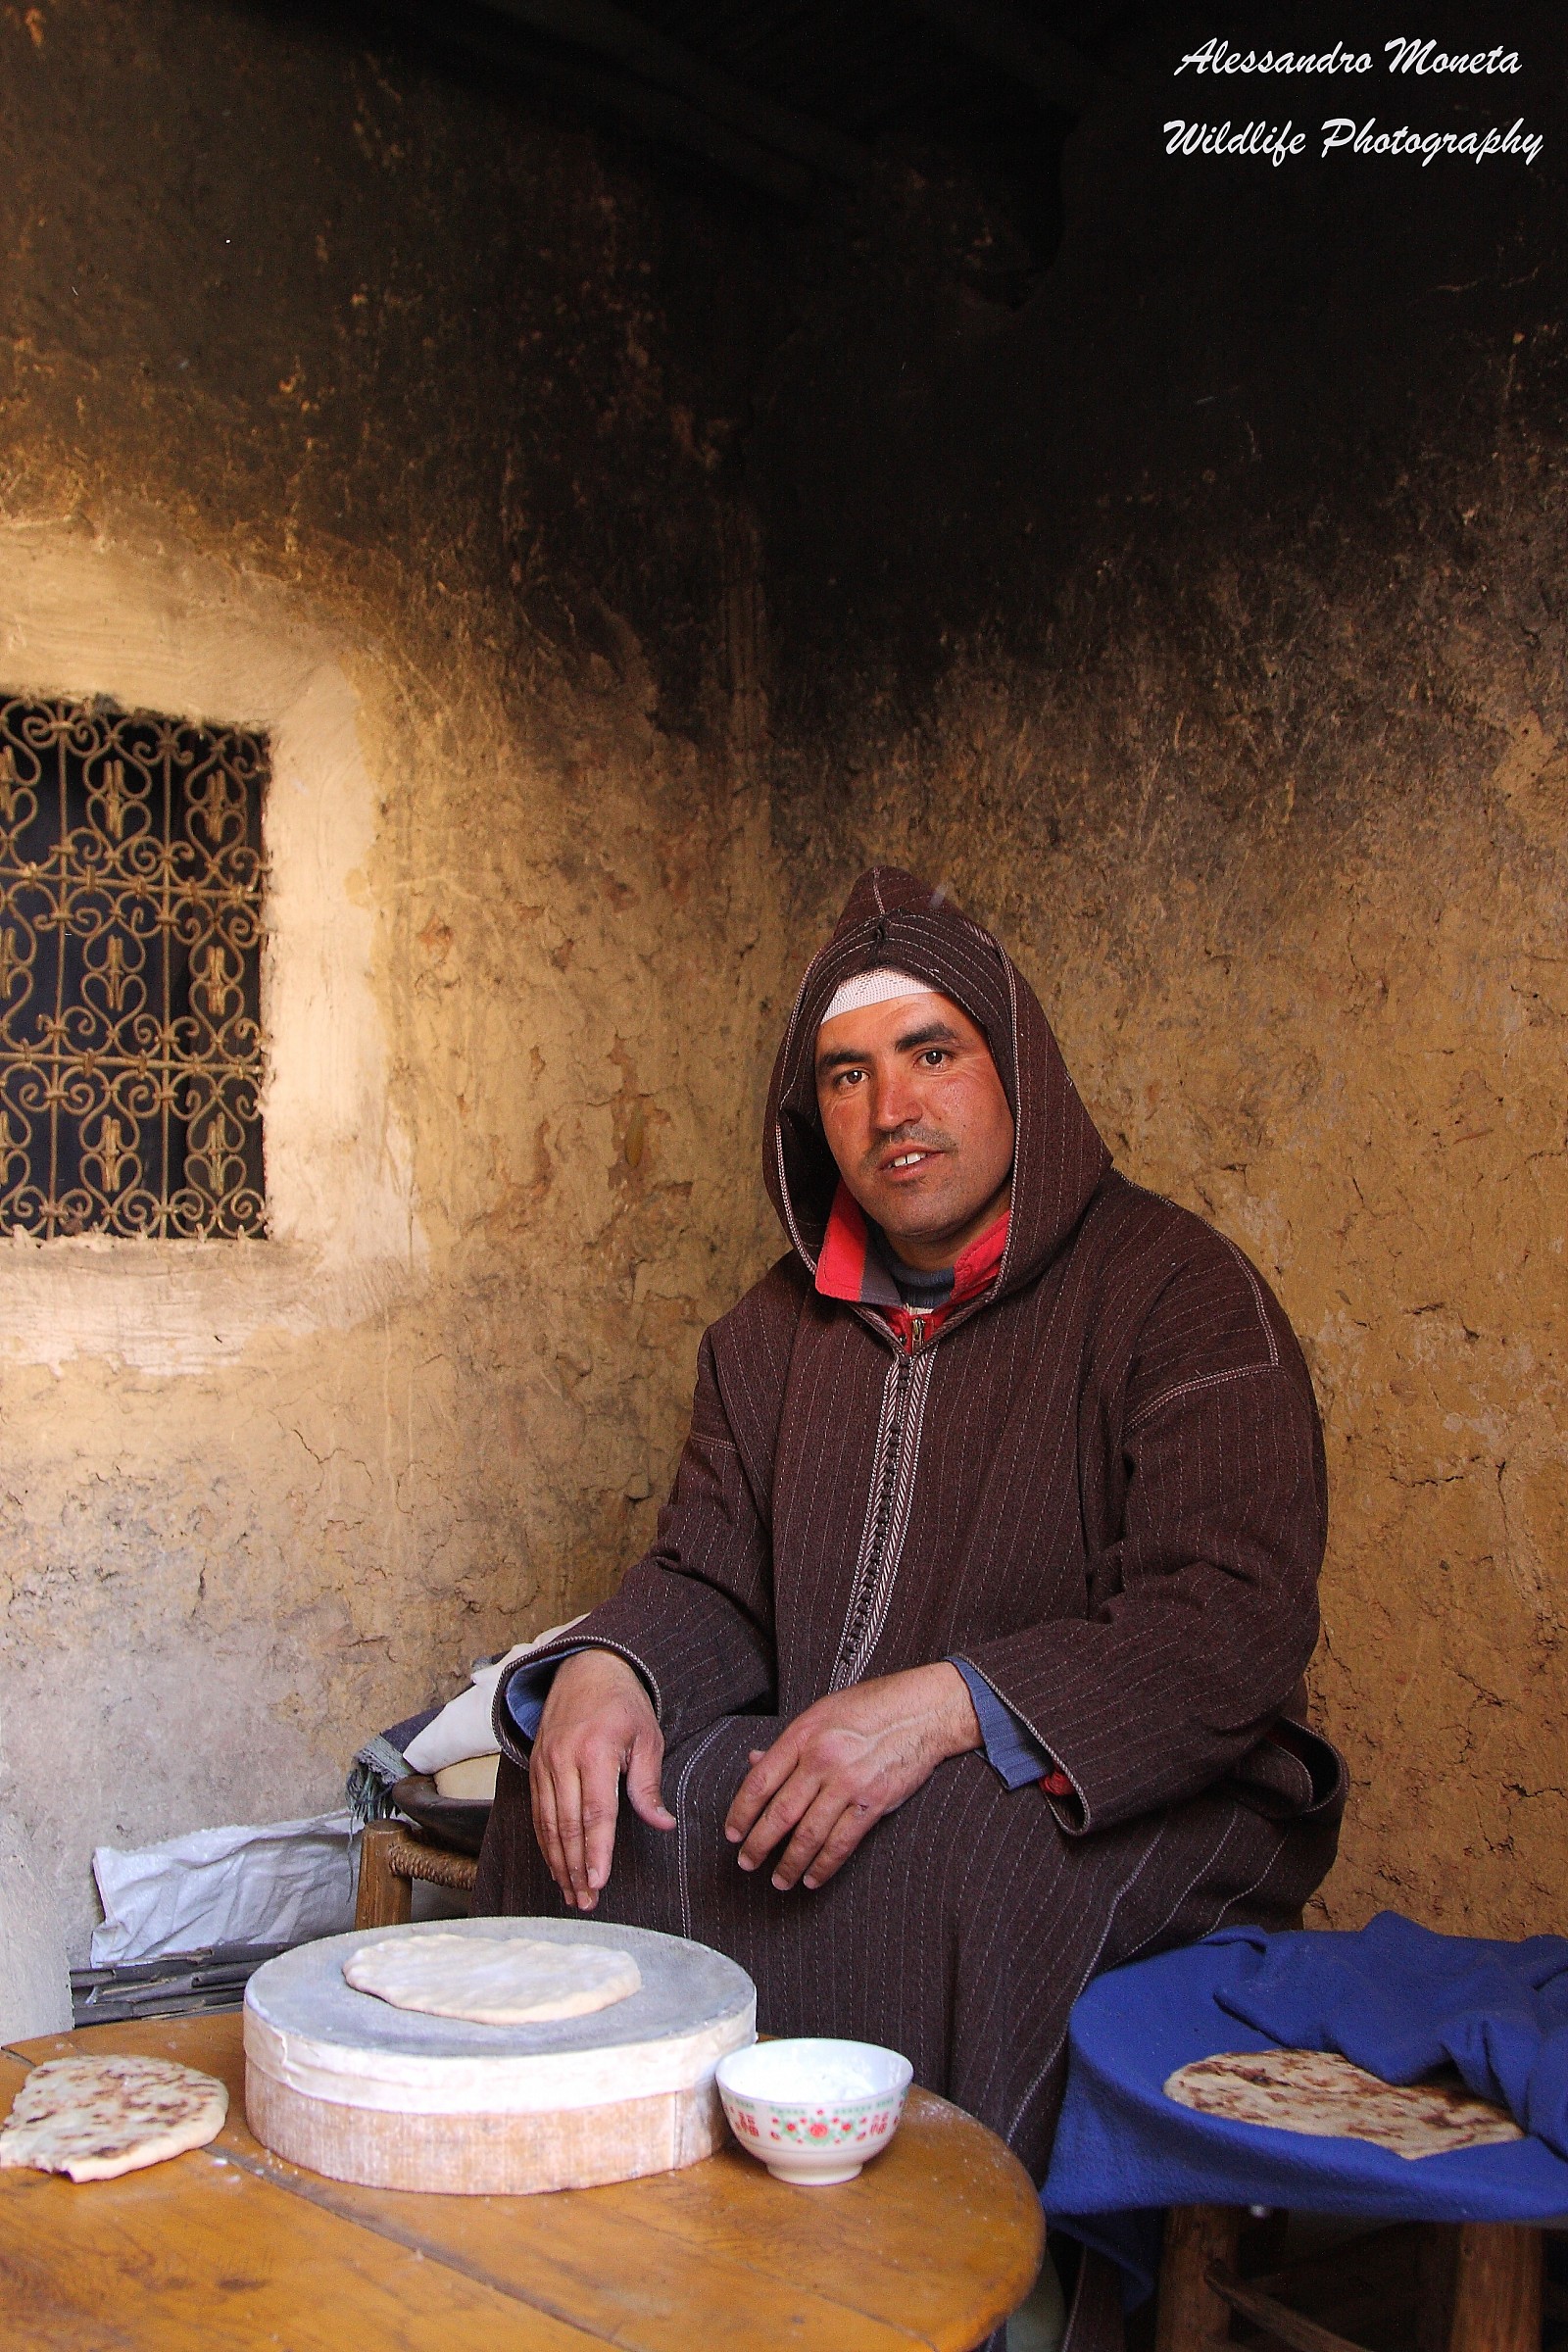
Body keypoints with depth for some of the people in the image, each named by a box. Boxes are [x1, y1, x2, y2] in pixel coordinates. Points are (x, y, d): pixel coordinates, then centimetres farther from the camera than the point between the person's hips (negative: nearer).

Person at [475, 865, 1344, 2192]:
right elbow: (710, 1576, 10)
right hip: (806, 1776, 6)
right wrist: (605, 1667, -15)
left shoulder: (1179, 1288, -9)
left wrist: (947, 1707, -31)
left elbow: (1237, 1615, -19)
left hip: (1129, 1807, -5)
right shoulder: (783, 1325, 12)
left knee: (928, 1867, -35)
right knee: (591, 1815, -16)